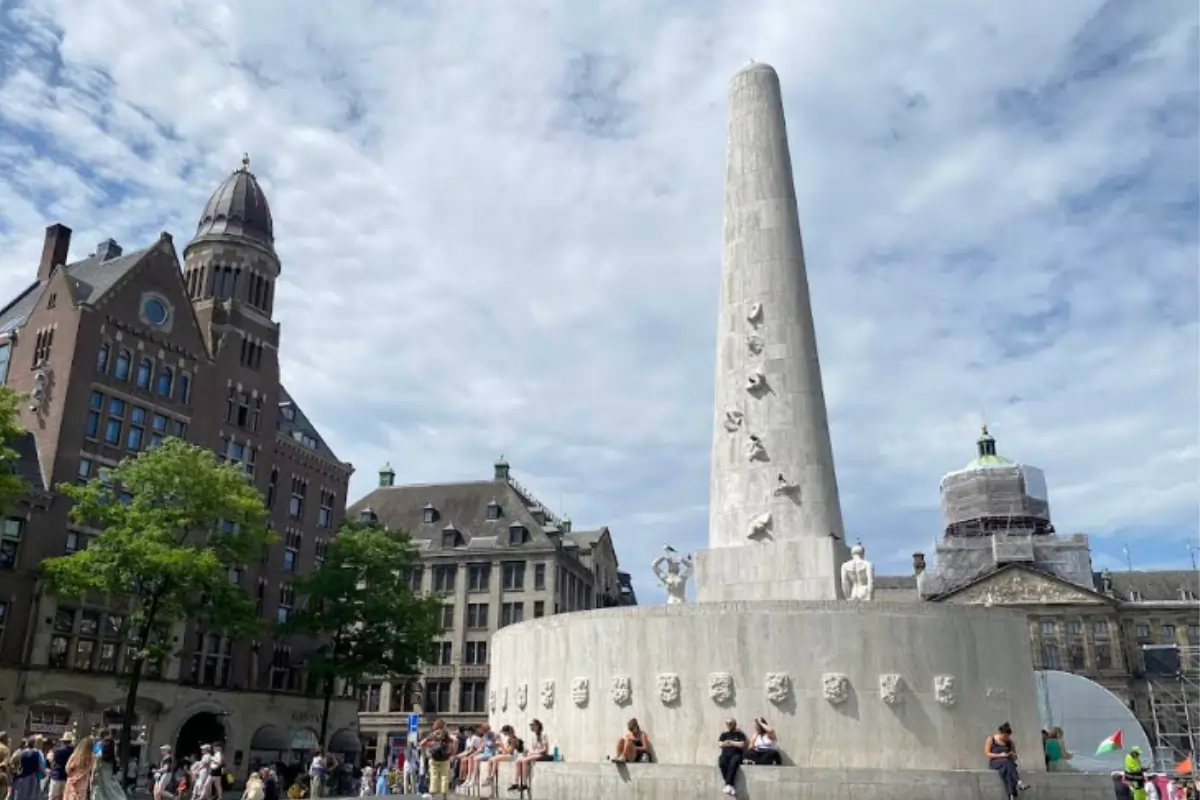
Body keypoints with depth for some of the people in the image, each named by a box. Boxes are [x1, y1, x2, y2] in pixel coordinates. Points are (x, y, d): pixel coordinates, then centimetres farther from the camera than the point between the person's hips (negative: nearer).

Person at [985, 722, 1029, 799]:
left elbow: (1014, 758, 15)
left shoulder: (1010, 742, 10)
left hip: (1008, 763, 3)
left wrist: (1012, 755, -10)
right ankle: (1018, 783, -55)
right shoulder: (990, 739, -1)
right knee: (1006, 763, -38)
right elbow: (987, 754, -6)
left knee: (1007, 767, -37)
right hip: (995, 763, -3)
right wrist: (1000, 755, -18)